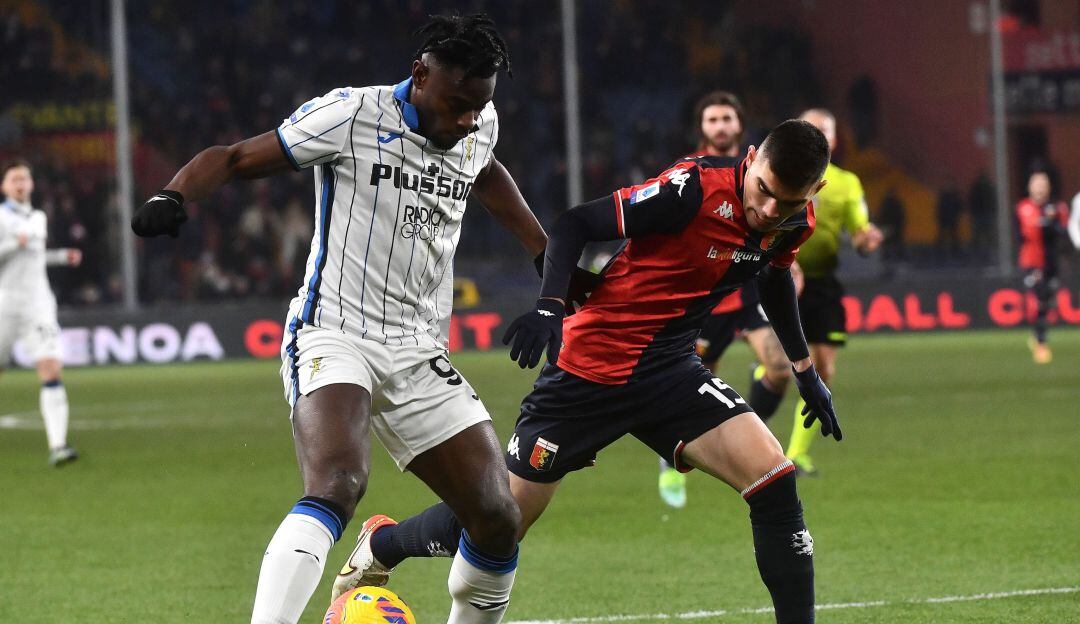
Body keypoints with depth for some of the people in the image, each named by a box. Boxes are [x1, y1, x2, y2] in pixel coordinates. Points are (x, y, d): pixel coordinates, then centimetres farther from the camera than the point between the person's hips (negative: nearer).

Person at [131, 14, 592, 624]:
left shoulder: (480, 127, 8)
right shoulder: (352, 115, -10)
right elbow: (234, 159, -8)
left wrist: (547, 254, 38)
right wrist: (173, 197, -27)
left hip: (421, 356, 6)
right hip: (336, 338, -6)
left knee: (499, 521, -2)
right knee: (339, 483, -33)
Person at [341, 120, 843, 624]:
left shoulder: (794, 224, -3)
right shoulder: (696, 188, -24)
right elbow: (575, 224, -19)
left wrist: (804, 369, 27)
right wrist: (549, 306, -31)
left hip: (671, 371, 5)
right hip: (593, 368, -5)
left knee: (775, 483, -16)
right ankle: (381, 546, 31)